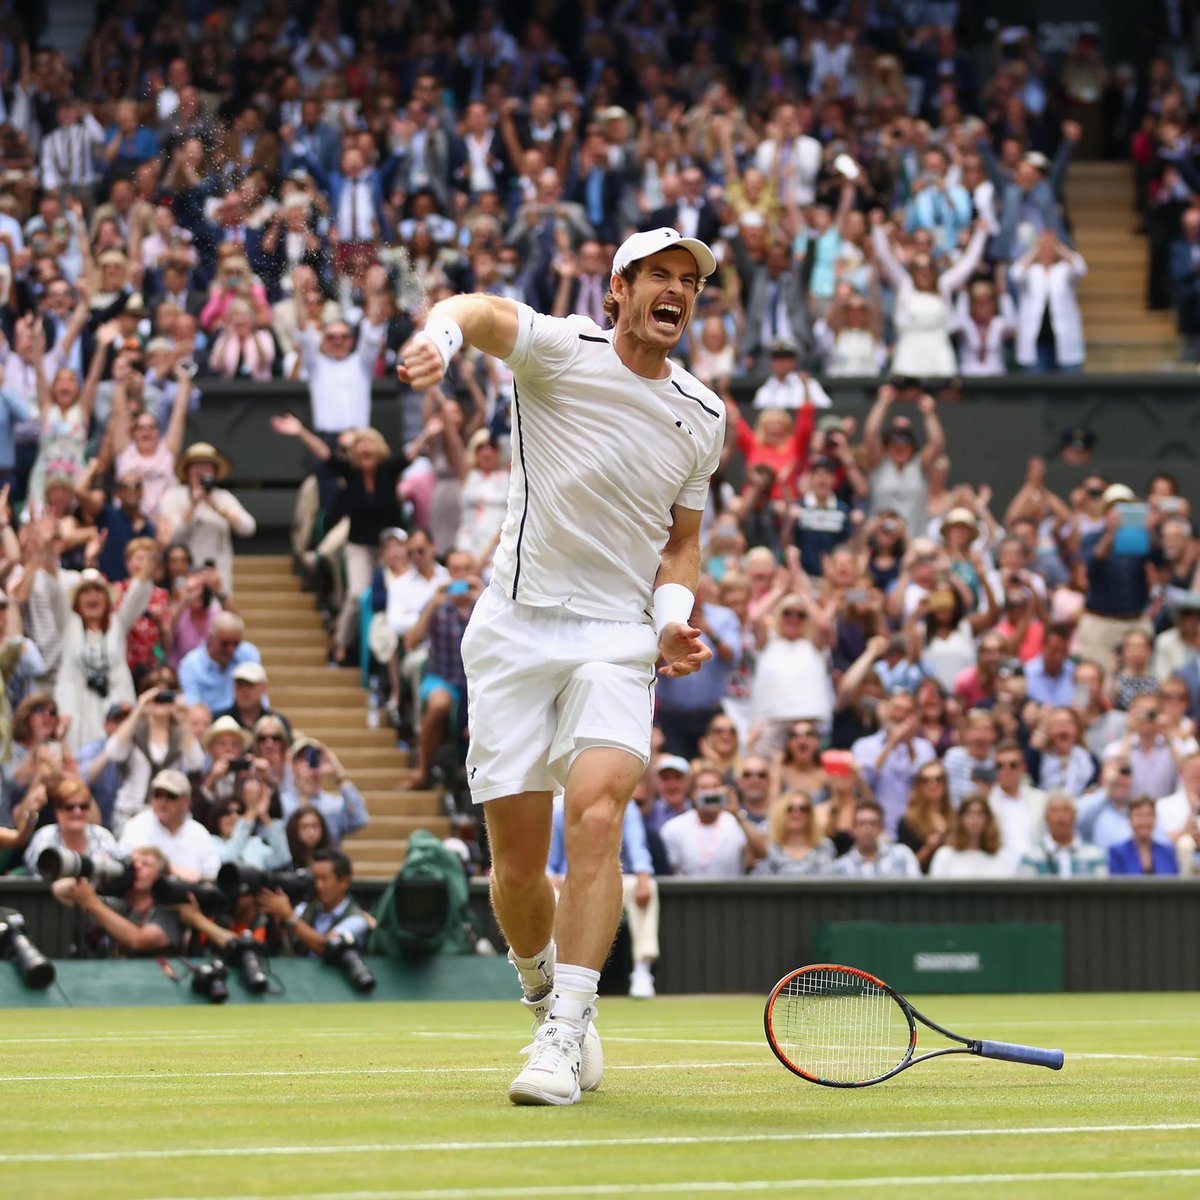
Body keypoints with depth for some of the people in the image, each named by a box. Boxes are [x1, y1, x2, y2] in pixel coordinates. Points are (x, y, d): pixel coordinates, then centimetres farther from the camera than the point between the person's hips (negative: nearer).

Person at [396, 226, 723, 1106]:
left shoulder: (704, 419, 9)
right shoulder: (561, 351, -5)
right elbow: (478, 312, -25)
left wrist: (674, 615, 1)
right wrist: (439, 336, -49)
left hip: (618, 636, 2)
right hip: (516, 629, -2)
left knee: (597, 813, -23)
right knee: (517, 863, 1)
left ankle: (564, 1035, -22)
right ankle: (544, 988, 32)